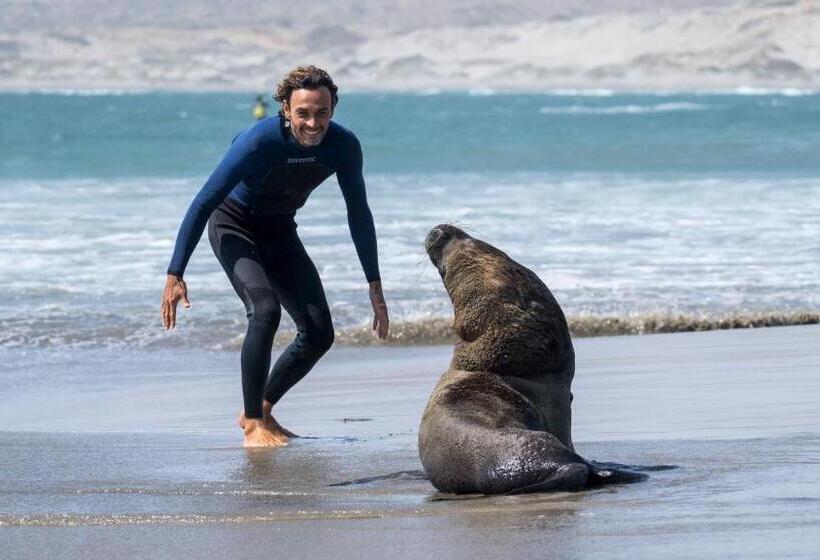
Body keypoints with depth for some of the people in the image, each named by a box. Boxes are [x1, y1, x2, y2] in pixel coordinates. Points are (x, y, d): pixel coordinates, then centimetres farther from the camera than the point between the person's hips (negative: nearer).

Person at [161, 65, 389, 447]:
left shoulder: (343, 146, -19)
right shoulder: (259, 143, -32)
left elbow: (359, 216, -3)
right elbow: (202, 204, -26)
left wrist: (375, 286, -2)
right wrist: (175, 276, -28)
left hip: (281, 233, 5)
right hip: (234, 226, -5)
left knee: (319, 333, -2)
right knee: (266, 309, -28)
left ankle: (261, 410, 17)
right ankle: (253, 424, -19)